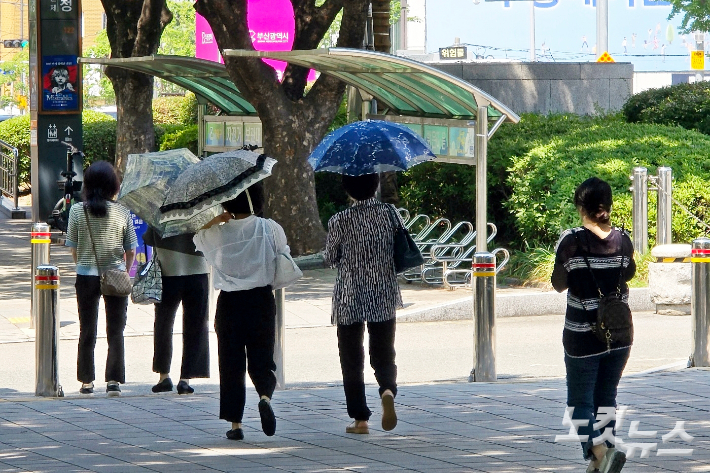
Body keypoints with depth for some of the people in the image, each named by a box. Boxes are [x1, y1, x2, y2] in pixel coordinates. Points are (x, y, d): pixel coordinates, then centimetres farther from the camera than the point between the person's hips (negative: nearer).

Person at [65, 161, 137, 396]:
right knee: (116, 331, 5)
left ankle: (86, 381, 16)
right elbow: (131, 250, -1)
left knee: (87, 331, 12)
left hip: (86, 277, 1)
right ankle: (113, 380, -4)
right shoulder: (122, 213, -6)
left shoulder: (77, 211, -7)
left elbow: (73, 247, 0)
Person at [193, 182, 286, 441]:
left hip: (229, 302, 0)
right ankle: (265, 395, -22)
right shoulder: (270, 229, -5)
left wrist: (215, 220, 4)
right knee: (262, 359, 8)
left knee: (231, 362, 8)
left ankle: (235, 422, 7)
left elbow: (196, 237, 12)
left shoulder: (217, 232, -6)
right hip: (262, 300, 0)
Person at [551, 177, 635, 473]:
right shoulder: (622, 240, -3)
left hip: (583, 336, -4)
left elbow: (559, 284, -5)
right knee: (606, 398, 15)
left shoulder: (572, 240, -13)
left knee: (580, 401, 2)